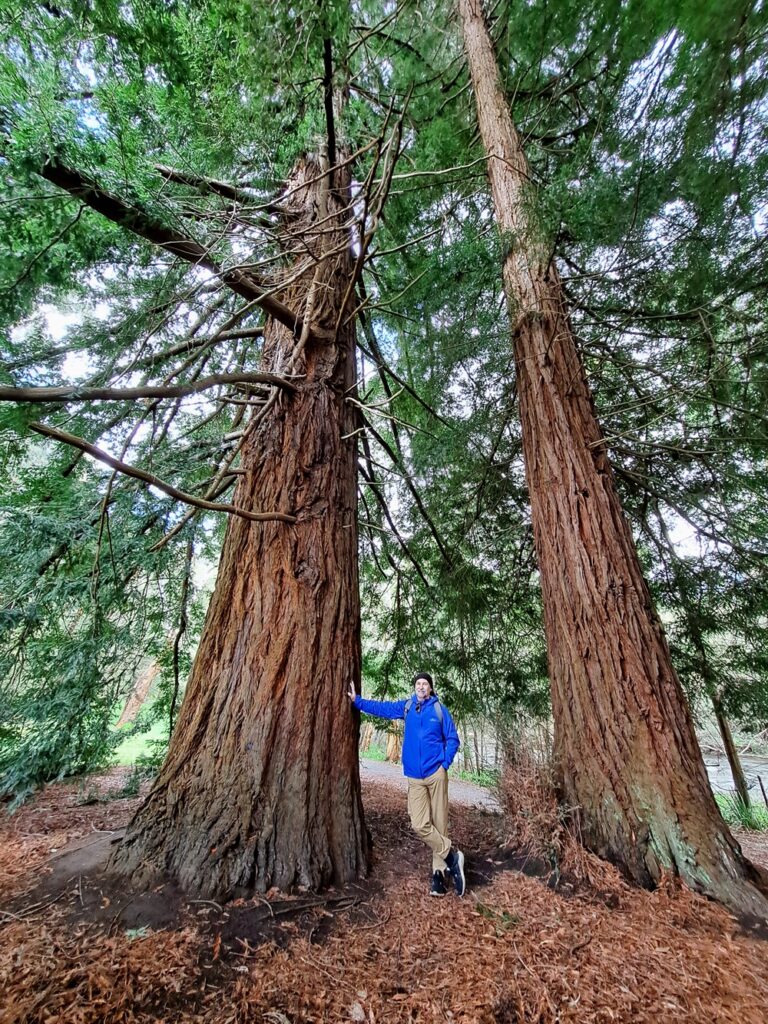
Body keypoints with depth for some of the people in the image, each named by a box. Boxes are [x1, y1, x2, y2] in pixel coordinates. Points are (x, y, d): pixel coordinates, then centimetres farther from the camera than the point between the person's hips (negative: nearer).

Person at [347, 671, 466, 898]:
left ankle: (439, 873, 20)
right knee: (420, 825, -5)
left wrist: (445, 763, -6)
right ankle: (452, 856, 13)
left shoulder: (440, 710, -2)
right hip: (414, 778, 2)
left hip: (436, 774, -2)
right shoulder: (406, 707, 3)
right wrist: (356, 700, 1)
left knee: (439, 823, 3)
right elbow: (380, 707, 5)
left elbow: (452, 739, 4)